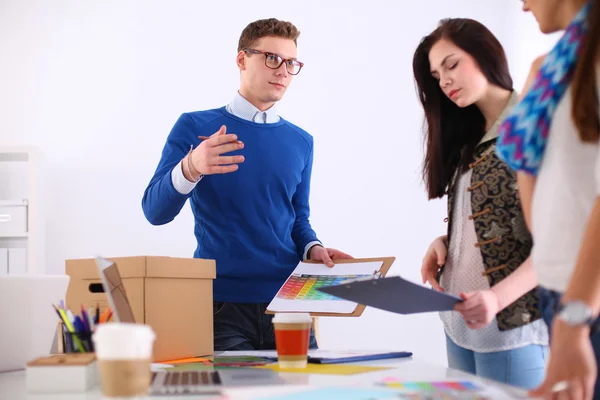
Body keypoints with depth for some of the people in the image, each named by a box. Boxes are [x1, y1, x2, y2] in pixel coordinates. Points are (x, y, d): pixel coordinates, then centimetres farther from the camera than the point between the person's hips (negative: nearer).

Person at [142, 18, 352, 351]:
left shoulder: (300, 142, 11)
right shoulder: (195, 127, 0)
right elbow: (155, 211, -7)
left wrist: (312, 248, -5)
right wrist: (190, 169, -26)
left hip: (287, 300, 3)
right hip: (221, 302, -3)